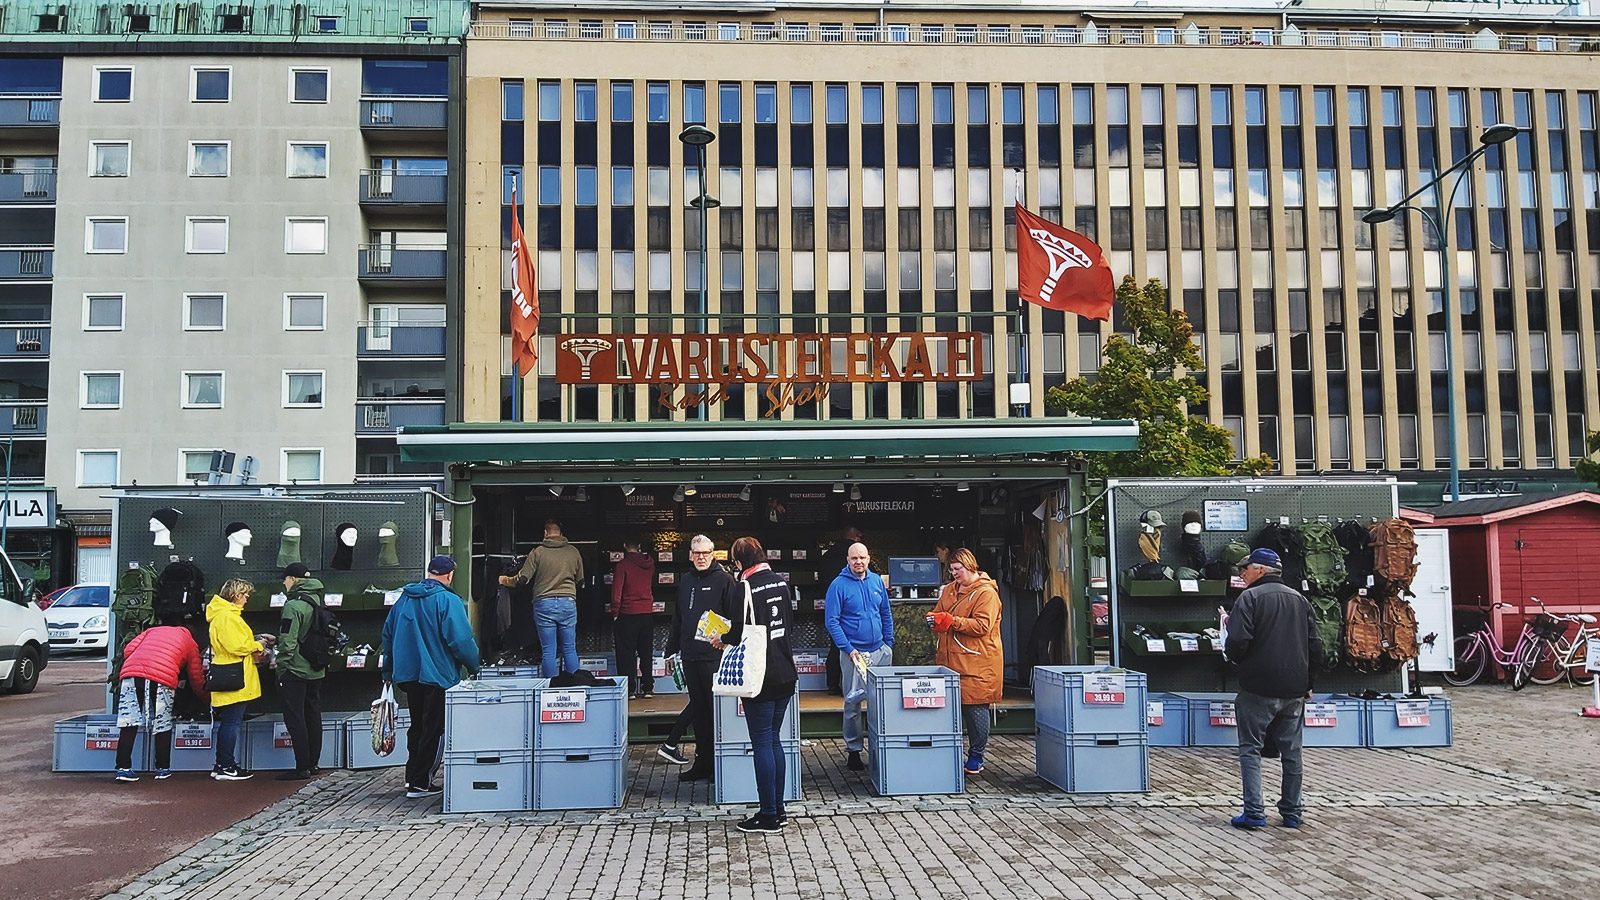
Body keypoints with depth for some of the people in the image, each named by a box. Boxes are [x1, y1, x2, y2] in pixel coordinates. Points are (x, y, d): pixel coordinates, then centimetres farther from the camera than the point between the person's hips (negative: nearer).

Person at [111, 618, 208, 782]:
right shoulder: (190, 643, 28)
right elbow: (197, 680, 30)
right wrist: (206, 698, 47)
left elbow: (128, 650, 18)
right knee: (162, 726, 10)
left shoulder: (153, 630, 34)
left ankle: (123, 768, 3)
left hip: (130, 671, 2)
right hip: (162, 677, -2)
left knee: (128, 723, 6)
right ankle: (163, 769, 15)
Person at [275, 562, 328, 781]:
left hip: (295, 670, -8)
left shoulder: (293, 605, -16)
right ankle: (312, 764, 19)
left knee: (294, 718, -2)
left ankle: (302, 768, -2)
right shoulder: (317, 601, 9)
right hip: (316, 670, 8)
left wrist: (281, 665, -8)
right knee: (313, 717, 13)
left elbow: (288, 642, -18)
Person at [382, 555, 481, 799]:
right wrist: (474, 666, -3)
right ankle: (419, 783, 5)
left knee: (417, 727, 19)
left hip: (407, 675, 7)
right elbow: (461, 640, -19)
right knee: (431, 729, 3)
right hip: (437, 676, -7)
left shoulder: (404, 598, 8)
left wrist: (388, 672, 22)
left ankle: (413, 777, 24)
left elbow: (388, 634, 15)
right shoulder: (448, 600, -14)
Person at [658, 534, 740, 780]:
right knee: (698, 707, 11)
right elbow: (678, 618, 22)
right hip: (690, 656, 6)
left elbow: (736, 617, -7)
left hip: (714, 656, -6)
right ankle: (703, 762, 18)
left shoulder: (724, 580, -3)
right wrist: (672, 650, 21)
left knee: (715, 707, -2)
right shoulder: (686, 581, 16)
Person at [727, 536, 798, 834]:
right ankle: (778, 809, 21)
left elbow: (739, 634, -15)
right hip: (786, 673, 7)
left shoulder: (747, 588, -15)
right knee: (774, 740, 16)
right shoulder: (781, 582, 7)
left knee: (762, 744, -1)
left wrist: (721, 638, 8)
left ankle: (769, 816, 2)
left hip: (761, 675, -7)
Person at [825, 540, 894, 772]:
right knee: (853, 702, -1)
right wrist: (848, 649, -15)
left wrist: (889, 643, 9)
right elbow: (831, 621, -9)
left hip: (880, 651, 5)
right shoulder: (839, 585, -6)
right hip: (854, 652, -4)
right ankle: (853, 750, 10)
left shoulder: (877, 581, 8)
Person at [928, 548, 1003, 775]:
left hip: (976, 662, -6)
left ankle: (976, 757, 9)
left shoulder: (986, 593, -8)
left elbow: (982, 625, -17)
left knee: (976, 708, -2)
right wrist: (934, 619, -3)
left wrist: (951, 621, -22)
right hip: (950, 660, 6)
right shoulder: (949, 590, 15)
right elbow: (938, 612, 22)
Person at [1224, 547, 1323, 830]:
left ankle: (1254, 812, -2)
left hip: (1258, 689, -6)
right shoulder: (1299, 599, 11)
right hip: (1294, 690, 6)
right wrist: (1308, 684, 18)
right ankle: (1292, 812, 17)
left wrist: (1233, 654, 4)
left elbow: (1237, 644, -19)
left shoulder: (1249, 598, -9)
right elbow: (1315, 647, 11)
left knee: (1250, 749, 2)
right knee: (1292, 751, 12)